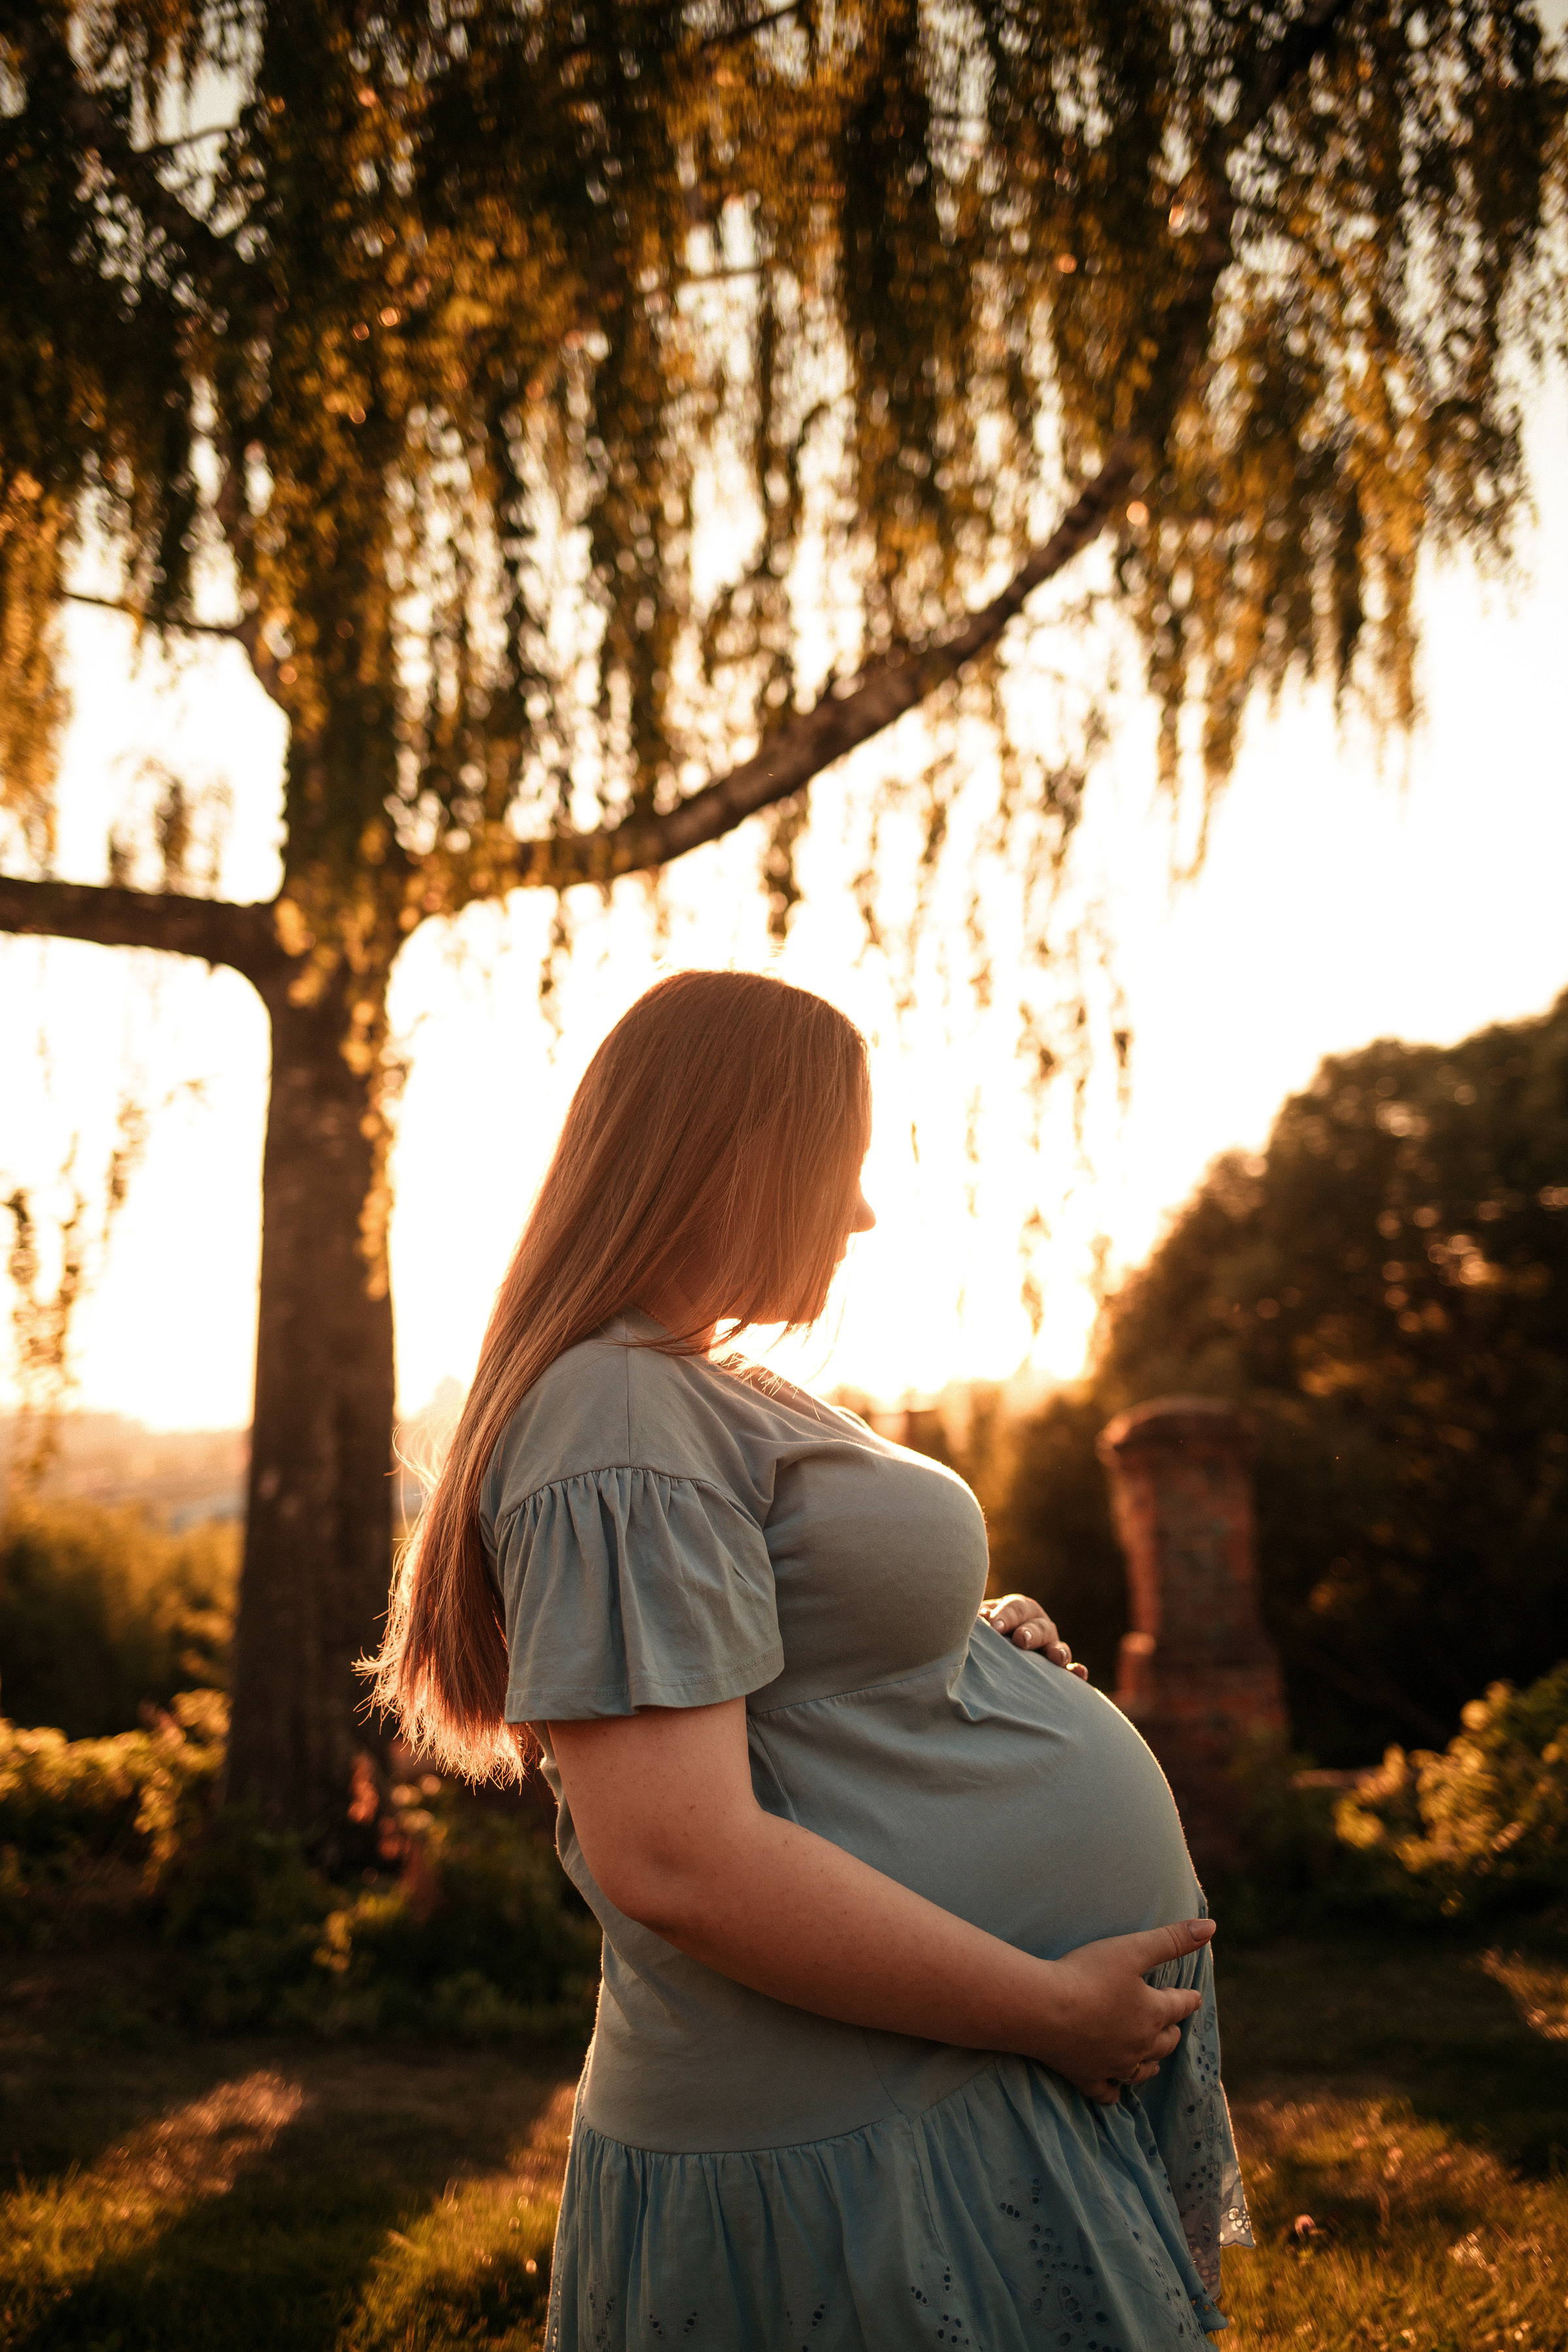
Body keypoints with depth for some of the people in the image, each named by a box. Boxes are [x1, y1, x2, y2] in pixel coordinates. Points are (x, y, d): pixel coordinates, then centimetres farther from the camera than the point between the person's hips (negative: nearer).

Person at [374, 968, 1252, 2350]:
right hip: (883, 2146, -10)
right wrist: (1047, 2007, -20)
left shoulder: (702, 1390, 13)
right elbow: (677, 1860, -27)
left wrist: (970, 1645, 6)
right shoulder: (624, 1422, -20)